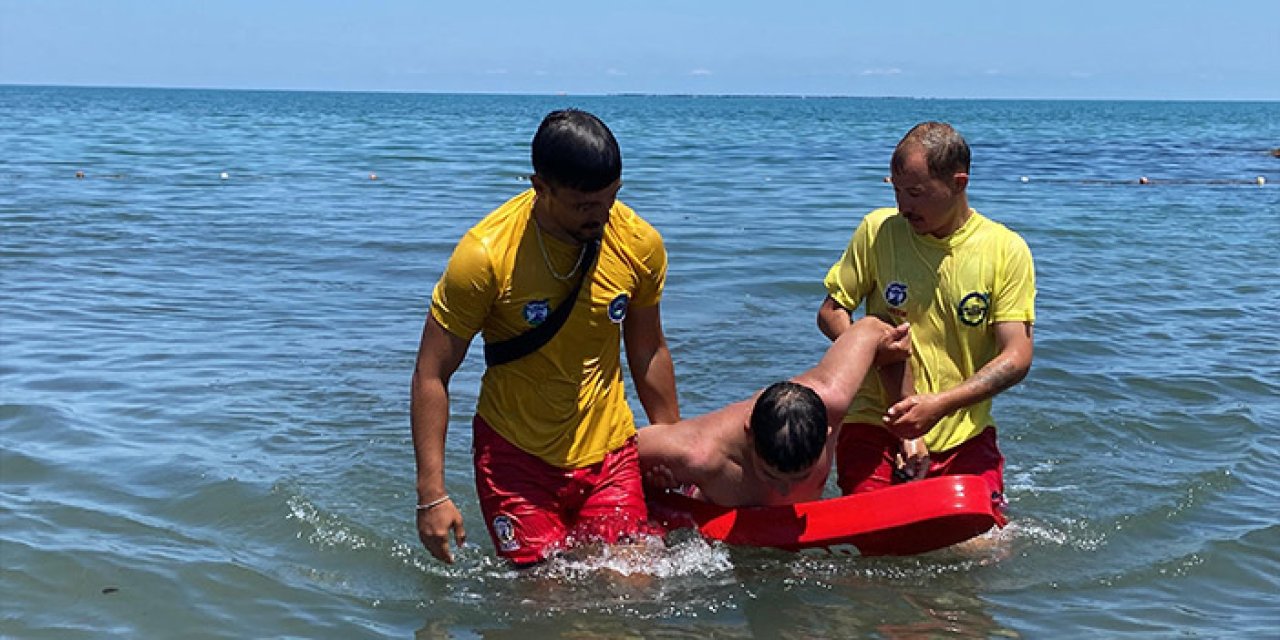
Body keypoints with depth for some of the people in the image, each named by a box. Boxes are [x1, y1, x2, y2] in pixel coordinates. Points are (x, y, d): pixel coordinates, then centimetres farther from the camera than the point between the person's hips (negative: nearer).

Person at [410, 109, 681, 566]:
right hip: (517, 456, -3)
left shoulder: (640, 244, -7)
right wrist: (432, 494, -16)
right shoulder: (485, 254, -19)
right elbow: (431, 376, -12)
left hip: (608, 452, 3)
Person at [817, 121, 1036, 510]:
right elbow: (831, 312, 7)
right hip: (876, 422, 0)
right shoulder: (878, 231, 0)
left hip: (964, 434, 0)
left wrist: (941, 404, -23)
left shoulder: (1007, 251, -3)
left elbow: (1017, 357, -9)